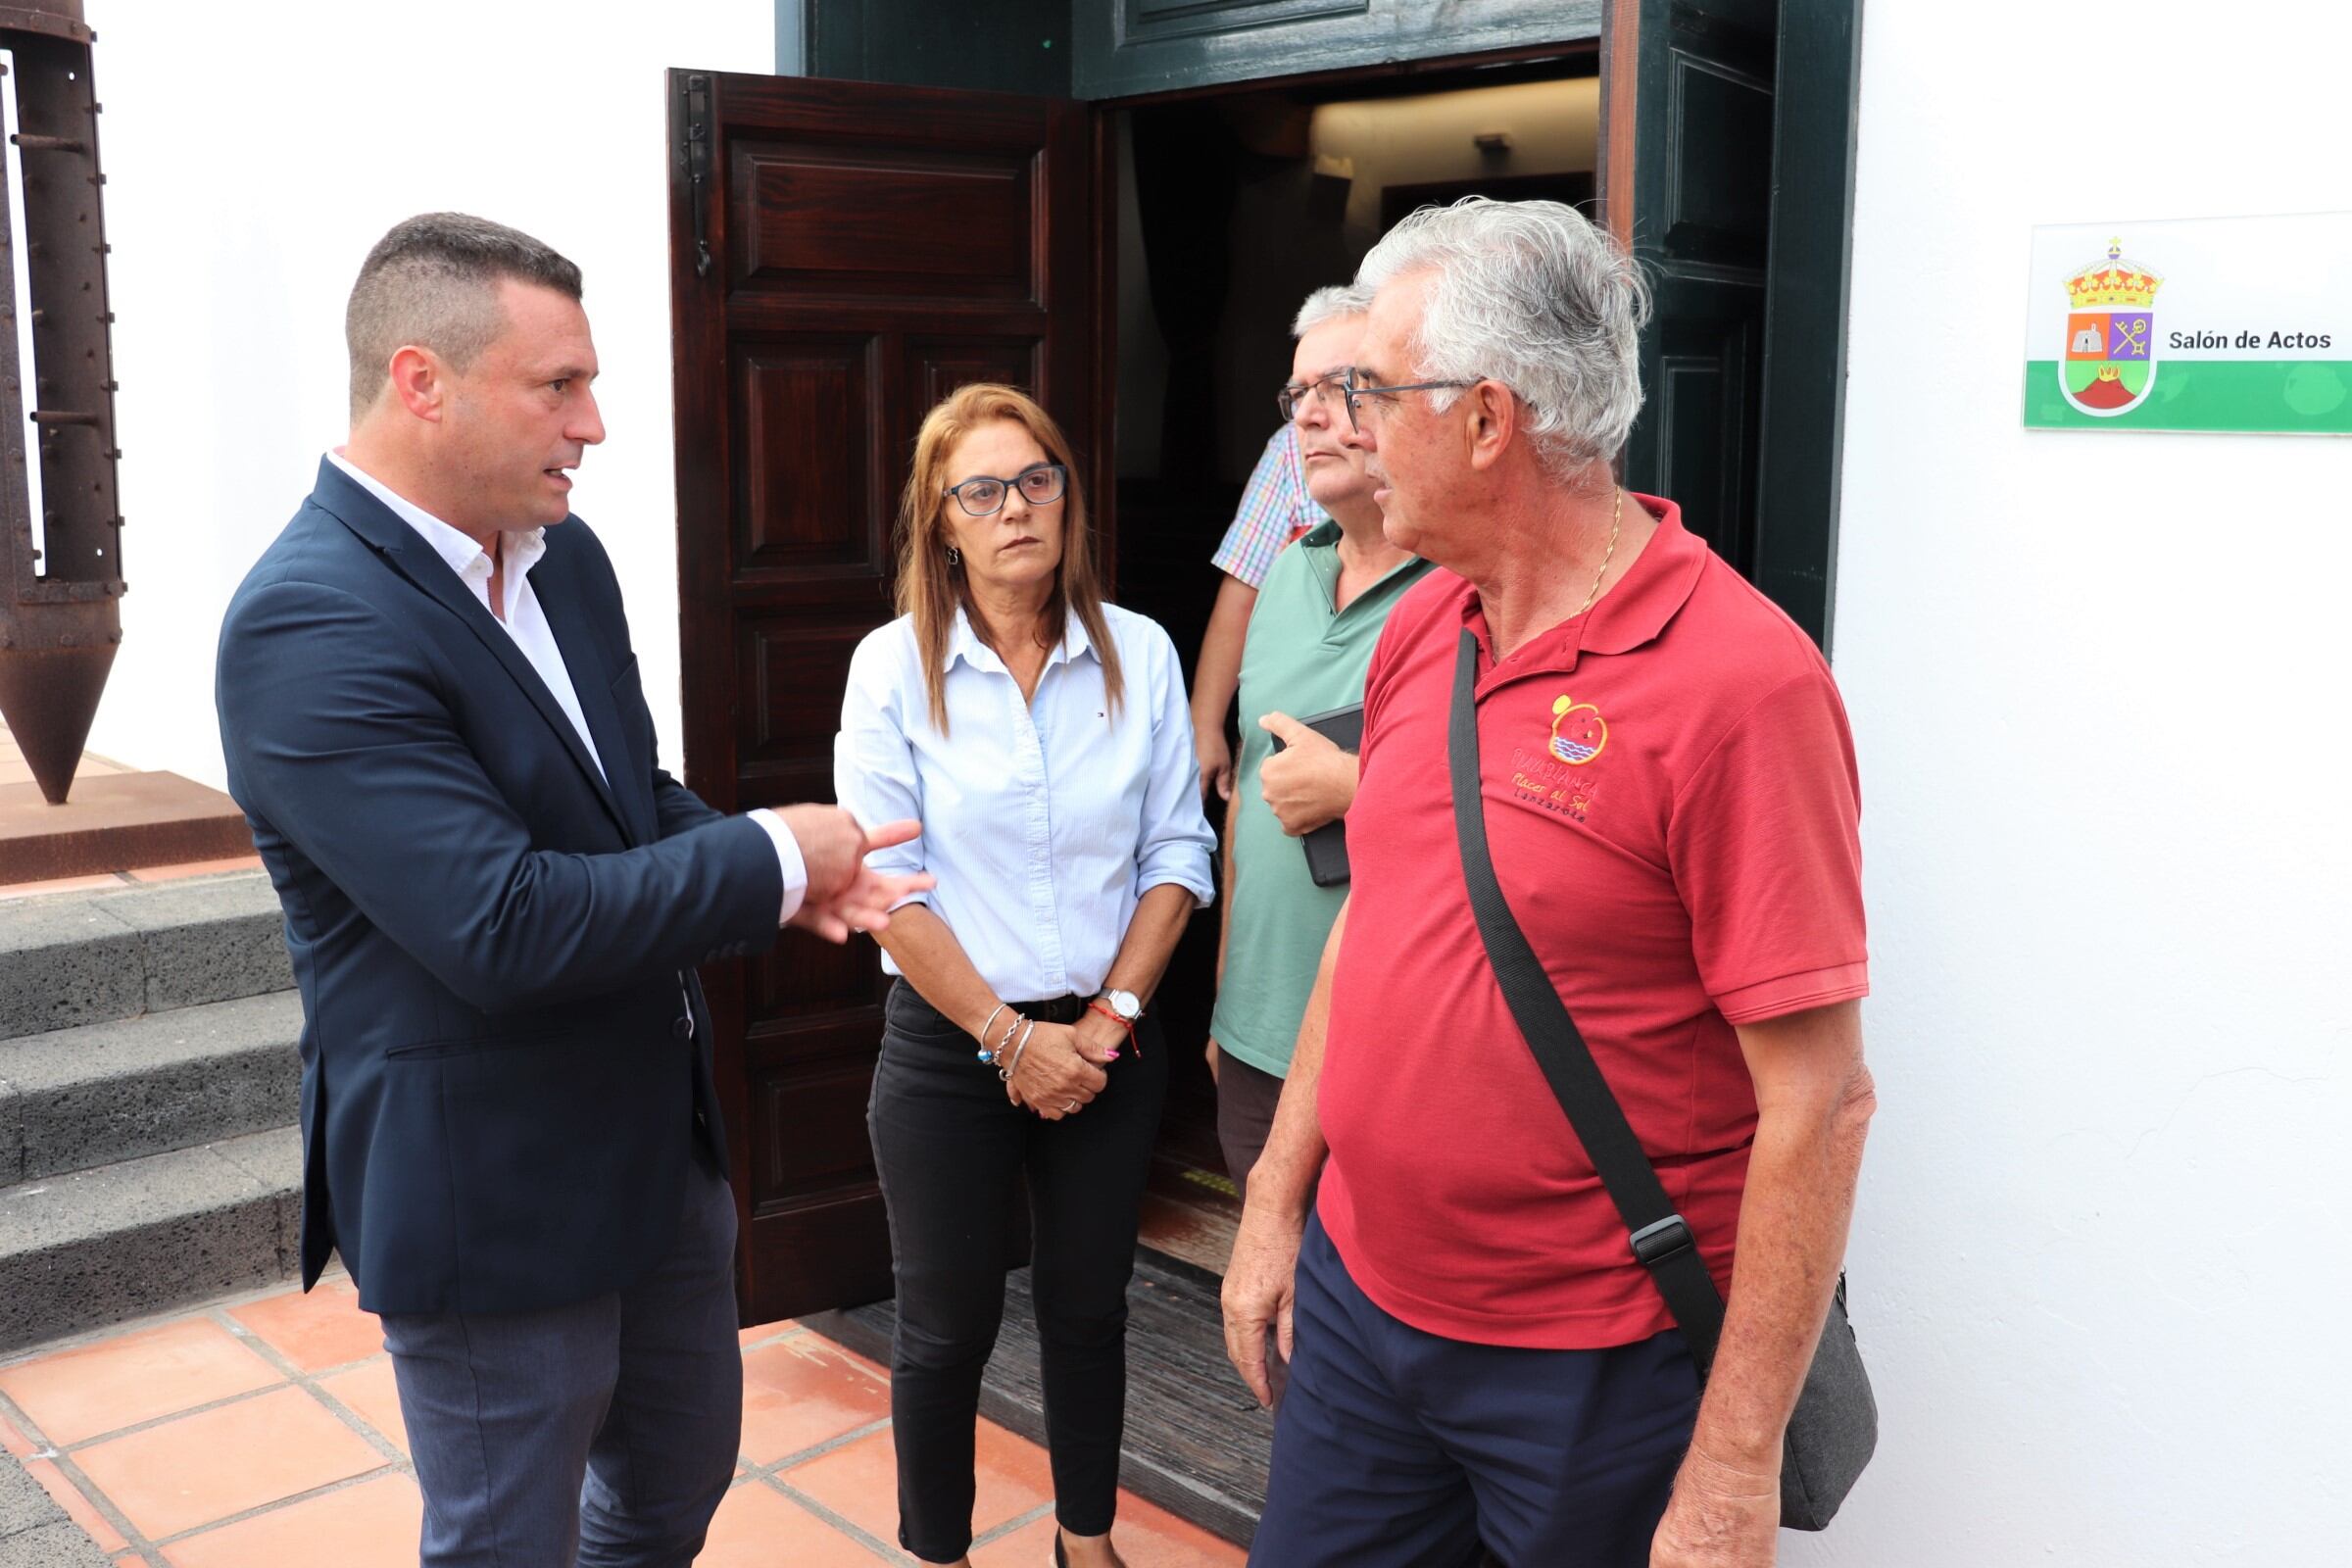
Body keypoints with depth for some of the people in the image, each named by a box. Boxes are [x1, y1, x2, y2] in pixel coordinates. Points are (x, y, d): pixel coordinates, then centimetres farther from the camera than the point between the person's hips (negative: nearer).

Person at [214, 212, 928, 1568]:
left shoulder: (565, 556, 2)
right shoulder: (310, 625, -25)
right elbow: (503, 929, -30)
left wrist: (790, 880, -7)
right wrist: (772, 858, -20)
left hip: (662, 1134, 8)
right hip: (488, 1191, -8)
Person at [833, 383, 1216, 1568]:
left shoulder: (1138, 654, -1)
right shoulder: (895, 666, -8)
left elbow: (1176, 853, 0)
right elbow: (886, 886, -11)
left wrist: (1112, 1014, -9)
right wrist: (1013, 1038, -12)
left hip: (1107, 1047, 2)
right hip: (948, 1053, -2)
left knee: (1089, 1304, 16)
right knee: (948, 1326, 10)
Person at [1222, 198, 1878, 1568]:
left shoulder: (1738, 680, -21)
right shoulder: (1420, 629, 3)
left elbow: (1820, 1101, -20)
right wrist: (1276, 1200, 13)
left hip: (1599, 1368, -6)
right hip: (1356, 1291, 7)